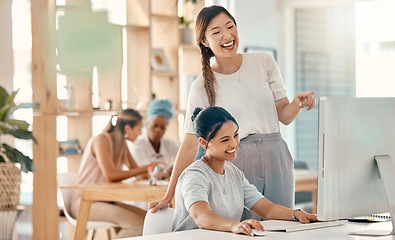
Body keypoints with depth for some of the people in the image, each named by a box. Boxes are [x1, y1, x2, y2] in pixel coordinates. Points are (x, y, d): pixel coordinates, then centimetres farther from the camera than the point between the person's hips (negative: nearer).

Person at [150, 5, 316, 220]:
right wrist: (168, 197, -4)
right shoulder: (202, 87, 1)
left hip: (275, 159, 2)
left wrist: (298, 104, -15)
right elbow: (190, 145, 0)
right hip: (234, 164, -2)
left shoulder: (264, 62, 6)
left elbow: (284, 116, 8)